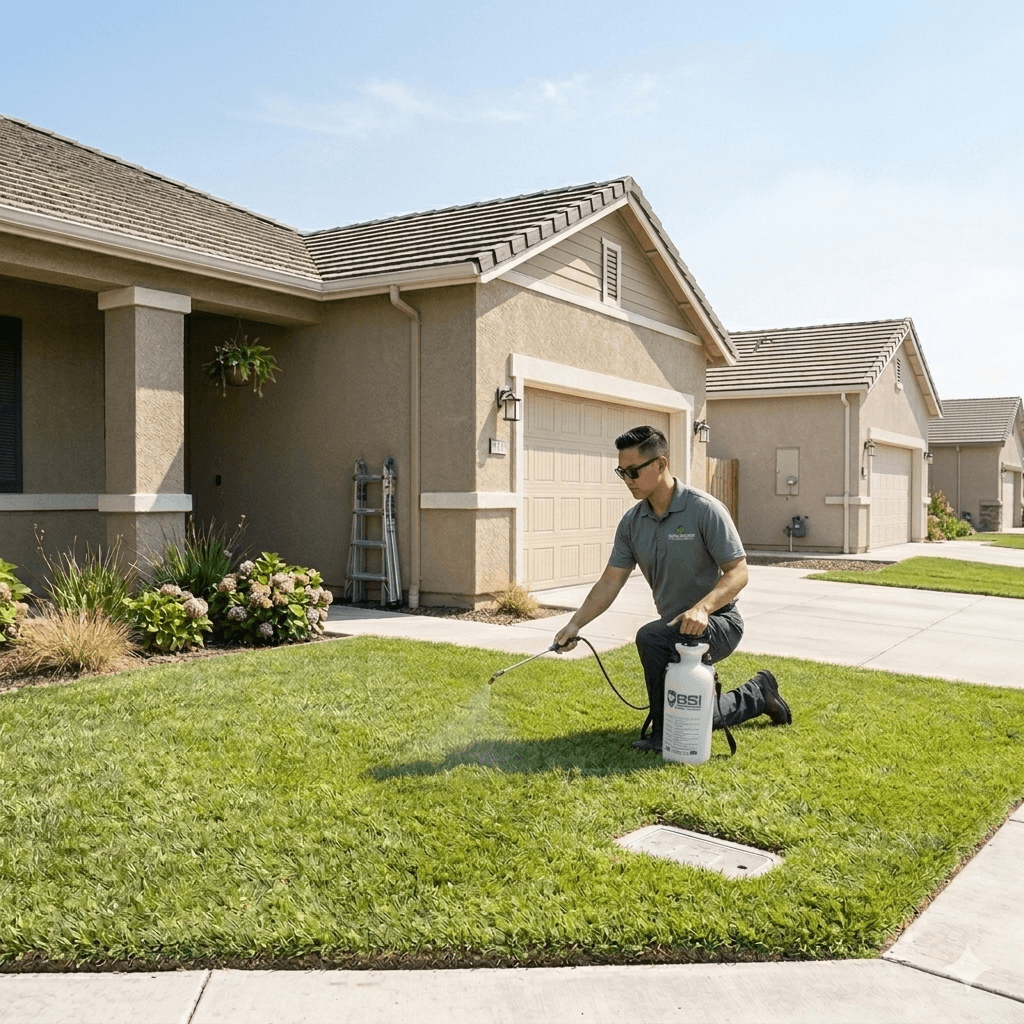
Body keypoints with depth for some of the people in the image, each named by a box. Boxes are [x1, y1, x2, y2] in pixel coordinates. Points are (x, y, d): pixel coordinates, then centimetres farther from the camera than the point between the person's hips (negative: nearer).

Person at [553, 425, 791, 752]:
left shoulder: (705, 510, -19)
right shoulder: (632, 522, 0)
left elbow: (738, 572, -21)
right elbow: (610, 581, 0)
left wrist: (702, 607, -38)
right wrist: (576, 623, -12)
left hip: (717, 622, -7)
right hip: (676, 629, 7)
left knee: (651, 638, -35)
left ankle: (665, 730, -17)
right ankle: (758, 694, 33)